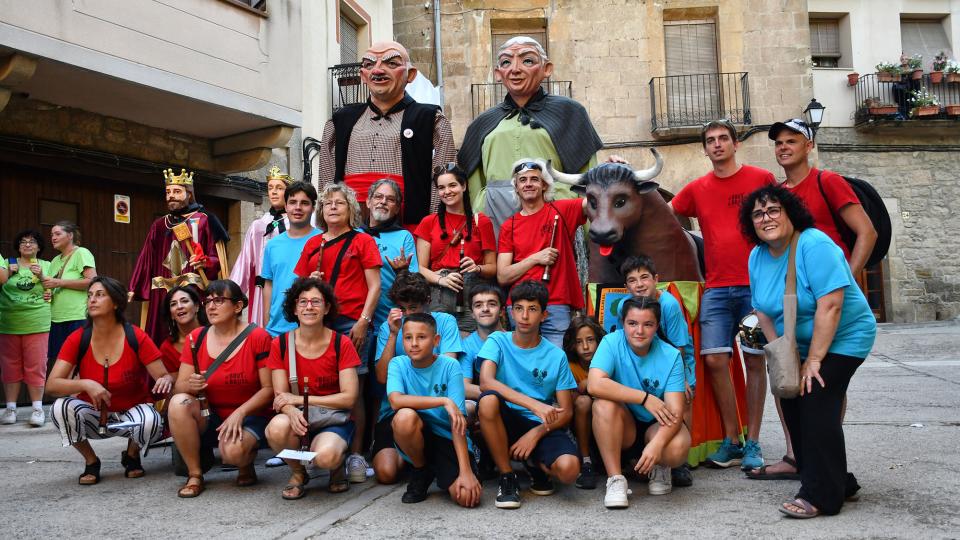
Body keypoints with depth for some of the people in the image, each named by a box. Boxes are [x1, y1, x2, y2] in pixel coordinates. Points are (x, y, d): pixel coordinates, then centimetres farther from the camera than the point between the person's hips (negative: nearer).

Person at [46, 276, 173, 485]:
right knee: (61, 408, -28)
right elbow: (51, 385, -17)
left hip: (132, 414, -2)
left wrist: (166, 381, -39)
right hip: (94, 414, 2)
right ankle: (91, 461, -1)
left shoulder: (136, 337, -16)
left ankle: (132, 455, 3)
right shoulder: (77, 339, -11)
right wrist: (85, 384, -36)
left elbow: (165, 376, -14)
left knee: (151, 421, -35)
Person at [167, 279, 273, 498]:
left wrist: (240, 413, -23)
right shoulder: (196, 338, 1)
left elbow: (269, 388, -11)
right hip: (210, 417, 4)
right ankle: (195, 476, -10)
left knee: (232, 451, -35)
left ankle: (247, 463, 6)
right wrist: (190, 385, -24)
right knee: (178, 403, -26)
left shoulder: (258, 337, -11)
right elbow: (179, 387, -1)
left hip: (250, 416, -4)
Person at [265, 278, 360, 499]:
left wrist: (299, 399, -14)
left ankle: (338, 465, 6)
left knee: (325, 457, -35)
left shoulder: (342, 344, -6)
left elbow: (349, 398, -11)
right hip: (298, 417, 2)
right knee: (276, 429, -33)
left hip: (334, 419, -2)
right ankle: (297, 473, -1)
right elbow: (280, 397, -2)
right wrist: (292, 411, -27)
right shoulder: (280, 344, 0)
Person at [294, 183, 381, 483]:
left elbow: (374, 286, 2)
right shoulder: (313, 244, 19)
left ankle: (356, 455, 0)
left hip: (351, 323, -3)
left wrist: (363, 322, -8)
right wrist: (308, 283, 1)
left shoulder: (362, 241, 8)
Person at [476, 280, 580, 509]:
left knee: (569, 469, -30)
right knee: (488, 400, -34)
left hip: (542, 426, 0)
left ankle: (536, 465, 10)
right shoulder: (498, 341, -2)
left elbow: (566, 412, 2)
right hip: (507, 422, 0)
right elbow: (485, 382, -21)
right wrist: (534, 405, -30)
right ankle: (507, 477, -13)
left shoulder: (556, 356, 1)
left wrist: (536, 432, -17)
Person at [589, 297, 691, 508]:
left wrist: (657, 443, -40)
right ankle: (615, 479, -21)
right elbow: (595, 384, -32)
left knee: (677, 448, -32)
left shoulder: (671, 356, -13)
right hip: (621, 428, 0)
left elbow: (675, 411, -20)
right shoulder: (612, 343, -15)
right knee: (604, 403, -32)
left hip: (656, 427, 0)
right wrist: (645, 398, -29)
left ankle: (659, 467, 6)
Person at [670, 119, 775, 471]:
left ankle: (752, 444, 9)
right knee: (715, 359, -5)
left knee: (754, 361, 1)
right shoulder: (697, 189, 11)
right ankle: (732, 441, 8)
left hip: (757, 284, -2)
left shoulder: (761, 179, 4)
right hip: (716, 287, 2)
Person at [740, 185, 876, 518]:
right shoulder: (758, 256, 0)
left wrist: (813, 360, -25)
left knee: (816, 406, -17)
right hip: (798, 346, 8)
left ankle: (821, 496, -7)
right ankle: (838, 483, 20)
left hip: (842, 340, -8)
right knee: (793, 407, 5)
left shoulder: (814, 245, -23)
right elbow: (763, 310, 5)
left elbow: (830, 306, -27)